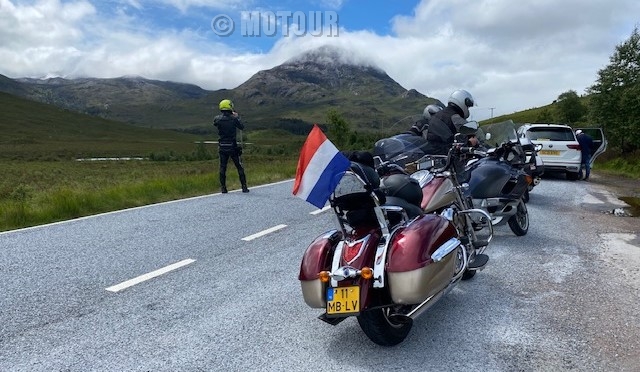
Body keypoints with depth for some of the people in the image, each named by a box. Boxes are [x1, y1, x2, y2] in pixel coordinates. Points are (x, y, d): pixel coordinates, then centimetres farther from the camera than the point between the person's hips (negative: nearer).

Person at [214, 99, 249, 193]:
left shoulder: (217, 118, -4)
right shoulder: (234, 118, -10)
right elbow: (242, 127, 4)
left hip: (222, 147, 2)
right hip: (233, 147, -2)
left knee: (222, 168, 11)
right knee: (239, 167, 8)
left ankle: (223, 188, 10)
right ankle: (244, 187, 10)